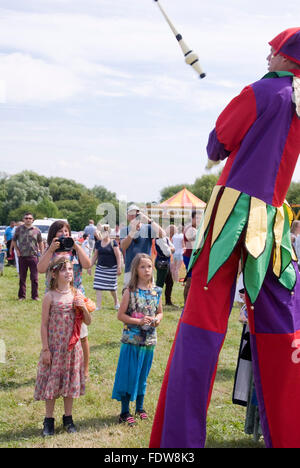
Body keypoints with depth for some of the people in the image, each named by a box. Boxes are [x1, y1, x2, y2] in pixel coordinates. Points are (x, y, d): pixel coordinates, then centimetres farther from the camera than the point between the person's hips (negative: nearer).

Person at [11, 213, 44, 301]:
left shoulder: (36, 230, 3)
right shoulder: (19, 229, 4)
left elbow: (40, 243, 10)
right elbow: (14, 241, 11)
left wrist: (42, 254, 4)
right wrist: (17, 250, -2)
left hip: (33, 256, 0)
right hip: (22, 256, 1)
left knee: (34, 277, 2)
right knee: (22, 277, 7)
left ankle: (35, 295, 10)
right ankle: (21, 296, 16)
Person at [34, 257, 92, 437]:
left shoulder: (77, 294, -1)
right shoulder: (50, 296, -10)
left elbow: (88, 322, 5)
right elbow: (44, 324, -7)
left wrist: (84, 307, -14)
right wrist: (45, 349, -8)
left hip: (72, 346, 3)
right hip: (54, 346, -3)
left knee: (70, 381, 12)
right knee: (52, 381, 5)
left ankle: (68, 417, 26)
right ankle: (49, 420, 18)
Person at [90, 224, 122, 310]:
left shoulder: (113, 243, -7)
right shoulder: (98, 243, 6)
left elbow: (118, 256, -9)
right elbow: (95, 256, 13)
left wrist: (119, 267, -14)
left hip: (111, 268, -4)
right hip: (100, 268, 4)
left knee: (112, 287, 7)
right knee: (98, 287, -5)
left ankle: (116, 302, 31)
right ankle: (98, 306, -2)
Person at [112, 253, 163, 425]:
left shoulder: (156, 291, 3)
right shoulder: (130, 291, -9)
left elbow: (160, 312, 15)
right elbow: (121, 315, -8)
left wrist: (157, 319, -7)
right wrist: (139, 321, -19)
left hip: (149, 339, 4)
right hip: (132, 339, -4)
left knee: (143, 374, 15)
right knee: (128, 374, 1)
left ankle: (140, 407, 31)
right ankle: (125, 411, 12)